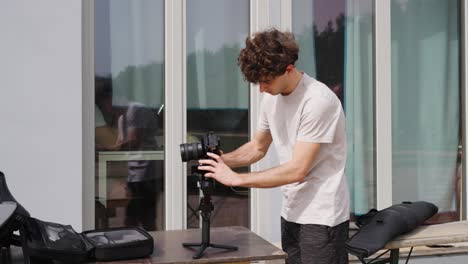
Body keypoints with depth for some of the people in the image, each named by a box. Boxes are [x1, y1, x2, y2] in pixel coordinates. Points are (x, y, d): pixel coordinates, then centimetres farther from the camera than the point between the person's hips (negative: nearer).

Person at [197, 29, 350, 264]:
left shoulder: (318, 101, -20)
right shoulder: (271, 98, 4)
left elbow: (297, 170, -22)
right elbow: (257, 147, 16)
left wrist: (235, 178, -19)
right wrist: (222, 160, -3)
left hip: (322, 216, -7)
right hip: (291, 212, 7)